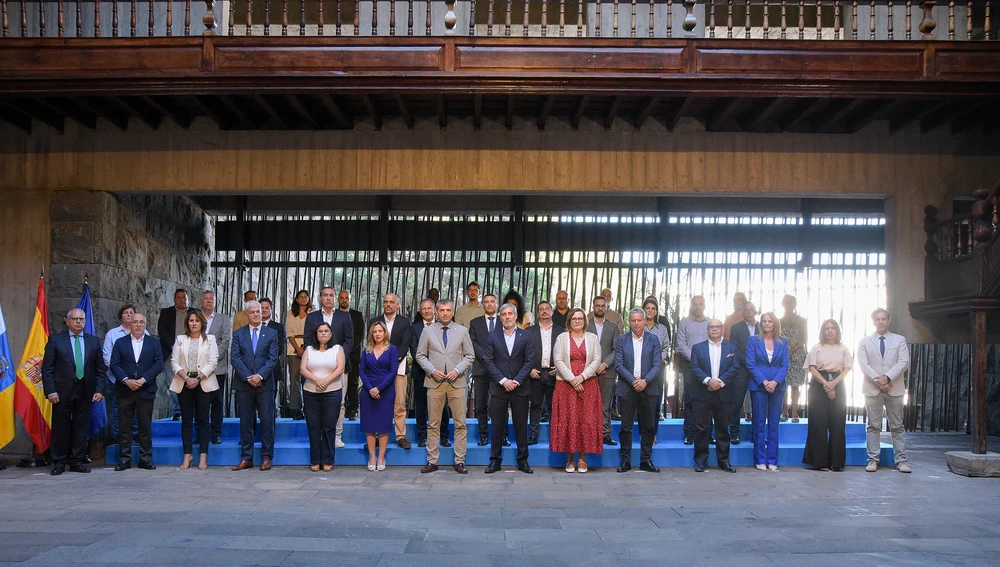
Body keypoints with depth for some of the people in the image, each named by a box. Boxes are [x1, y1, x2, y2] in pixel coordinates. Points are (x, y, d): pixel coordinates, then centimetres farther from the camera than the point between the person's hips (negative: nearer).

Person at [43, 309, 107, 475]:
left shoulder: (93, 341, 10)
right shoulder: (55, 340, 3)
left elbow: (100, 368, 10)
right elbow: (47, 368, 0)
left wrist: (100, 389, -1)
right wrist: (51, 391, -9)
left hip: (85, 391, 2)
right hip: (62, 391, -2)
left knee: (81, 427, 6)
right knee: (60, 427, 4)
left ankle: (77, 461, 15)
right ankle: (59, 462, 14)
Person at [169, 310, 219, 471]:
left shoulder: (210, 340, 6)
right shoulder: (180, 340, 10)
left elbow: (213, 362, -2)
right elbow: (174, 362, 3)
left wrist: (198, 378, -12)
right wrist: (186, 378, -11)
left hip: (204, 384, -2)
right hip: (184, 384, 2)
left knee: (203, 419, 0)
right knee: (186, 420, 3)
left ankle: (203, 456, 3)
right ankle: (187, 455, 8)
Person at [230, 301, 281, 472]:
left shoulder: (271, 333, 7)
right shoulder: (238, 334, 8)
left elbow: (273, 358, -1)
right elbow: (234, 358, -1)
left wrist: (260, 376, -14)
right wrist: (248, 377, -12)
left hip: (265, 383, -1)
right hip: (243, 384, 1)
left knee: (267, 421, 0)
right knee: (245, 422, 5)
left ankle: (266, 458, 7)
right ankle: (246, 458, 12)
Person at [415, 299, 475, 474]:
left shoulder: (462, 331, 7)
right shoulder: (428, 331, 6)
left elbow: (470, 355, 7)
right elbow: (420, 355, 6)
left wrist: (458, 370, -8)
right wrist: (432, 370, -8)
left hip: (457, 382, 0)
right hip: (434, 382, 0)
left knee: (460, 424, 1)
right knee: (433, 425, 4)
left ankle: (459, 461, 7)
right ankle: (432, 461, 10)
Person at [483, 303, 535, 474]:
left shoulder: (526, 336, 5)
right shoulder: (493, 336, 6)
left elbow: (529, 361, -1)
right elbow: (488, 361, 0)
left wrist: (516, 381, -11)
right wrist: (503, 381, -10)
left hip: (520, 388, 0)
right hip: (498, 388, 0)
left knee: (521, 426, 4)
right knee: (497, 426, 3)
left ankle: (523, 461, 13)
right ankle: (495, 460, 11)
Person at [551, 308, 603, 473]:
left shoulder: (593, 338, 10)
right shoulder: (562, 338, 7)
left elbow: (597, 360, 0)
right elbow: (558, 361, -2)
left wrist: (582, 376, -12)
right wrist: (571, 379, -12)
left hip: (588, 385, 1)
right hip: (566, 385, -1)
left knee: (586, 420, -3)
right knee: (567, 420, -3)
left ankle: (583, 458, 4)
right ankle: (570, 459, 5)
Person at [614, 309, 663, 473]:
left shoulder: (653, 340, 5)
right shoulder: (622, 340, 4)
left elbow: (657, 365, -1)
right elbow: (618, 364, -3)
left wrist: (645, 380, -15)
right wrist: (633, 381, -13)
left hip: (648, 388, 1)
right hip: (627, 388, -1)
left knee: (648, 427, 6)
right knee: (626, 427, 1)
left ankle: (646, 460, 15)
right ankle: (625, 461, 9)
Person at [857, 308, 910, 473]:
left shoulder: (899, 340, 9)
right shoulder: (865, 342, 9)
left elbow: (903, 362, -3)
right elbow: (863, 364, -2)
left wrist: (888, 377, -15)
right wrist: (877, 380, -15)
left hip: (894, 389, 0)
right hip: (872, 389, 0)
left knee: (897, 426, 2)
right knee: (873, 426, 2)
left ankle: (901, 460, 5)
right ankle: (873, 459, 4)